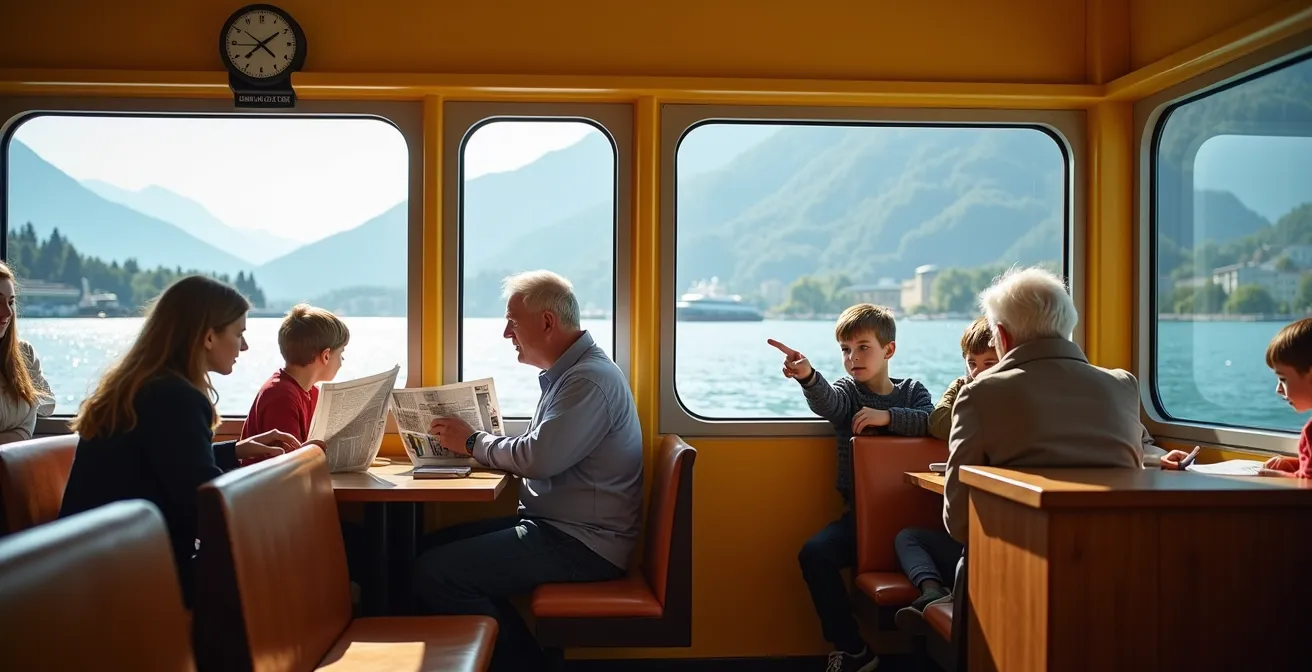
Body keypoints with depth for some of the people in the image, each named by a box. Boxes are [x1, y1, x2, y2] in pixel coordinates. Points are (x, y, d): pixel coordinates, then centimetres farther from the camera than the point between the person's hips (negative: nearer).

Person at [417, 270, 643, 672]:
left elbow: (537, 459, -27)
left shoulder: (590, 379, -19)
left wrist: (472, 443, -10)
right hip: (558, 526, 11)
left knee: (435, 573, -17)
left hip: (583, 543, -11)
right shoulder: (568, 372, 14)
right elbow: (542, 451, 17)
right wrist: (473, 441, 4)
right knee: (436, 545, 10)